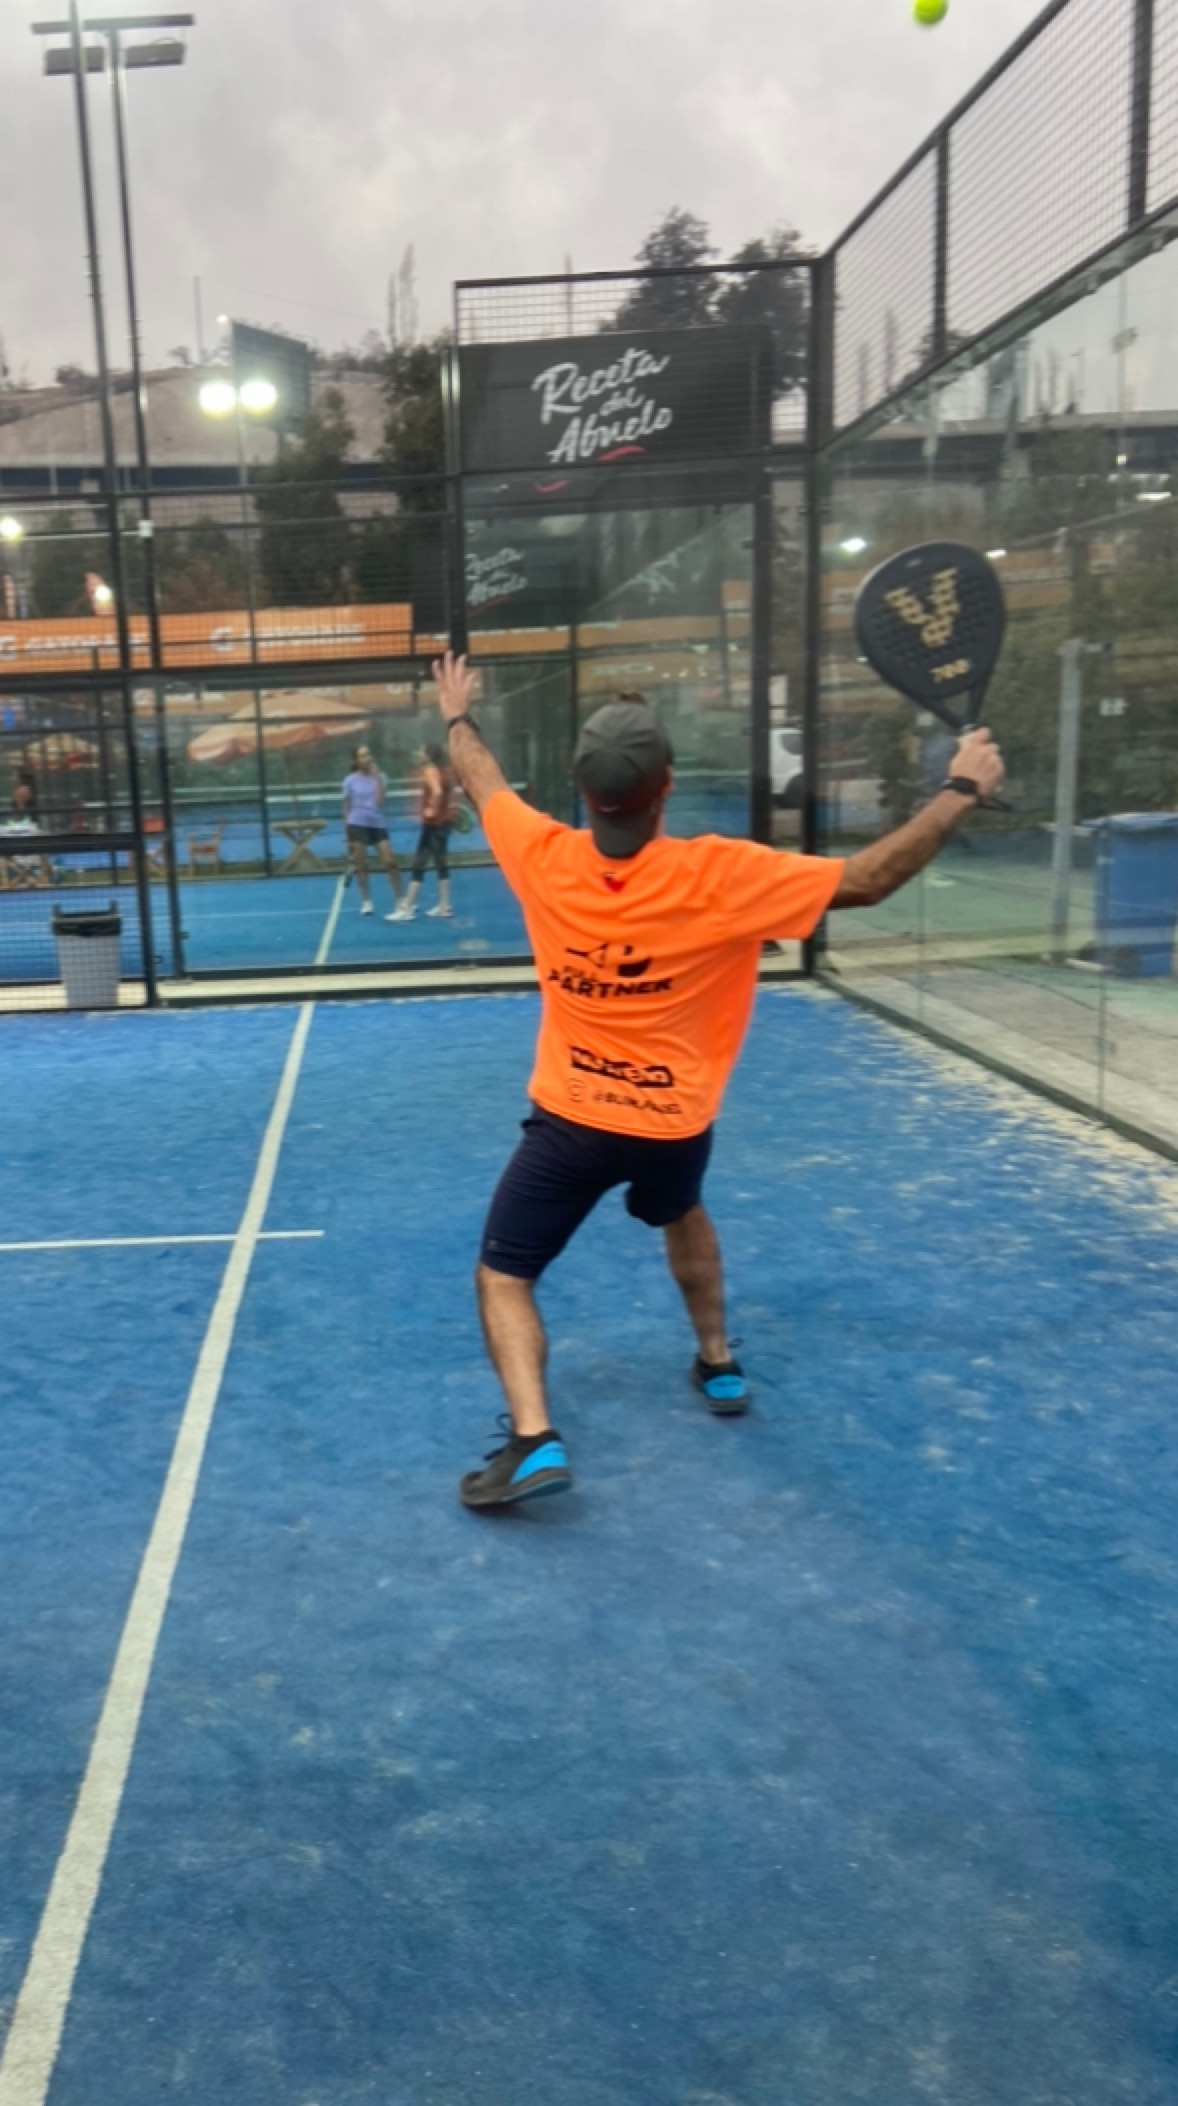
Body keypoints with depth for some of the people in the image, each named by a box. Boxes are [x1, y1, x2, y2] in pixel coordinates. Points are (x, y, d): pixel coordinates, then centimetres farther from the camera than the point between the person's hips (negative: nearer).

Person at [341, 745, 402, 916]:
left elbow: (380, 800, -10)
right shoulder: (350, 780, 0)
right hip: (358, 824, -1)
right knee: (361, 865, 2)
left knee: (391, 862, -5)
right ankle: (366, 902, 13)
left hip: (378, 824, 1)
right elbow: (347, 807, 5)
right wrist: (348, 834, 2)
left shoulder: (379, 777, 3)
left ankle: (399, 900, 5)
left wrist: (376, 777, -11)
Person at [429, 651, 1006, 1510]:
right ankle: (720, 1365, 45)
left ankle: (535, 1440, -10)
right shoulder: (721, 875, -22)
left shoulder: (544, 857, -14)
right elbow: (867, 881, -16)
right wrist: (963, 789, -7)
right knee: (684, 1216, 34)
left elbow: (486, 783, 8)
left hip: (570, 1119, -1)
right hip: (675, 1123, 1)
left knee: (503, 1277, 9)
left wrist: (459, 716, 28)